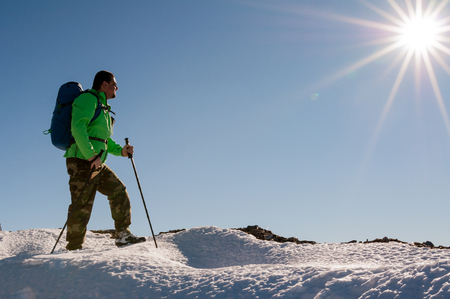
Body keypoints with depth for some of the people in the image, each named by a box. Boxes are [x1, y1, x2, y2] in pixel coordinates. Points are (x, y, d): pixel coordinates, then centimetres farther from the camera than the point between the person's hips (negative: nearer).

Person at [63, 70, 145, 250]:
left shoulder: (103, 108, 25)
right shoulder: (88, 99, -6)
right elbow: (77, 127, -21)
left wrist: (121, 151, 11)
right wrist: (91, 156, -25)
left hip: (97, 164, 10)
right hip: (82, 161, -10)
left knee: (119, 191, 6)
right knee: (82, 206, -7)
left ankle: (123, 235, 8)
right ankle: (73, 248, 2)